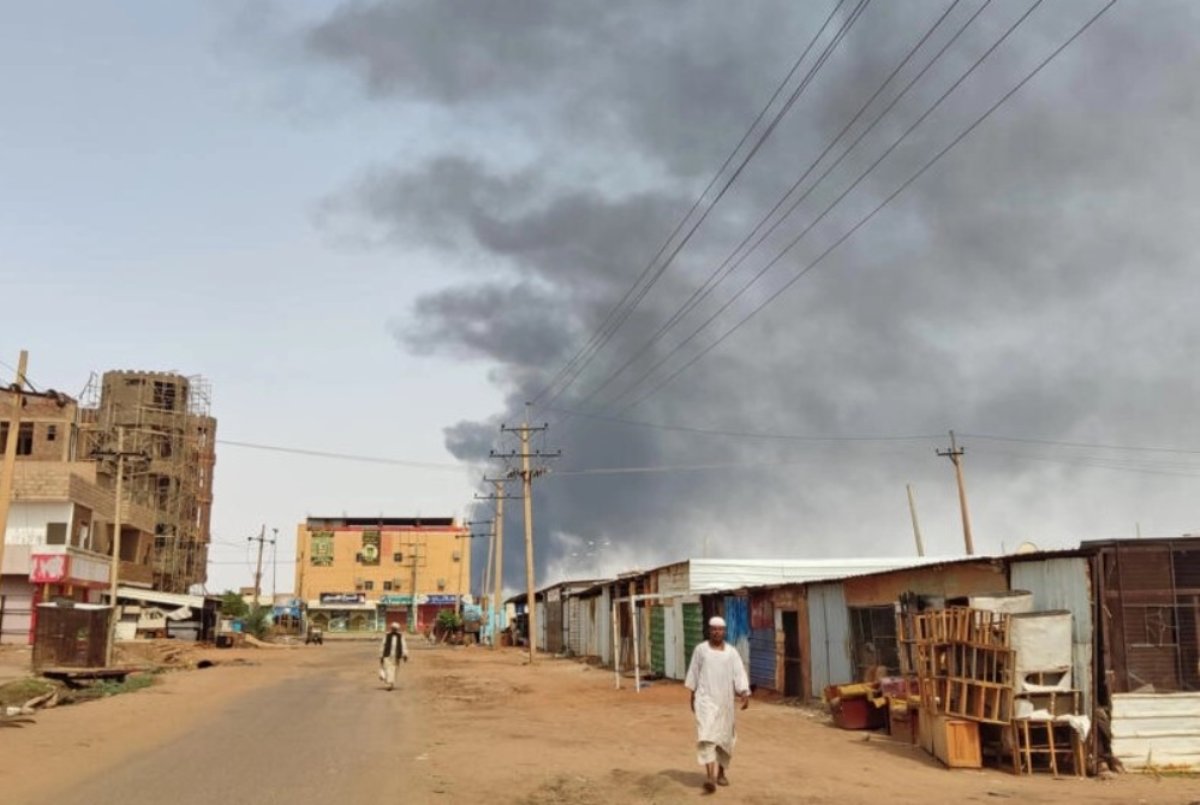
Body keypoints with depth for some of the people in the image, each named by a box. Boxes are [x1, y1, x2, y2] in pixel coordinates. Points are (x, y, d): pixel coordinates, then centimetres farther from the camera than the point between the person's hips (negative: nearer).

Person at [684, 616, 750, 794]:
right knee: (707, 736, -16)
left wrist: (745, 694, -19)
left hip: (725, 700, 2)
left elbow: (739, 674, -5)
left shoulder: (731, 653, 3)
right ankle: (710, 777, -24)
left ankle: (721, 772, 31)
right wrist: (692, 696, 10)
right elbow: (694, 673, 9)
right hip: (705, 699, -2)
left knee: (724, 737, 11)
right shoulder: (701, 649, 2)